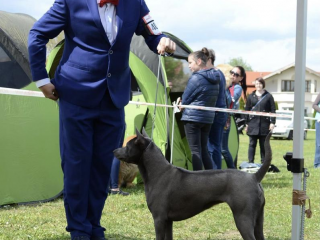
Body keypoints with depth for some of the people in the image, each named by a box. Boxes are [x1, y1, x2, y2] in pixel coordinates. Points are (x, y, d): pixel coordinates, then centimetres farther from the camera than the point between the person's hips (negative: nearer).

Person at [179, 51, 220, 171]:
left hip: (193, 117, -8)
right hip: (208, 118, 8)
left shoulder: (196, 78, -14)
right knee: (204, 150, 14)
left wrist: (180, 105, 12)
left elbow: (185, 99, -8)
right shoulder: (214, 79, 10)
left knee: (195, 150, -3)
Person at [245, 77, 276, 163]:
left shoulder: (268, 96, 4)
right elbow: (247, 110, 10)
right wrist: (246, 123, 5)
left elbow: (273, 110, 2)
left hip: (264, 124, -1)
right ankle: (250, 162, 3)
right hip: (253, 123, 1)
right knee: (252, 144, 2)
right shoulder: (251, 96, 9)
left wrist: (272, 122, -7)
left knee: (264, 145, 5)